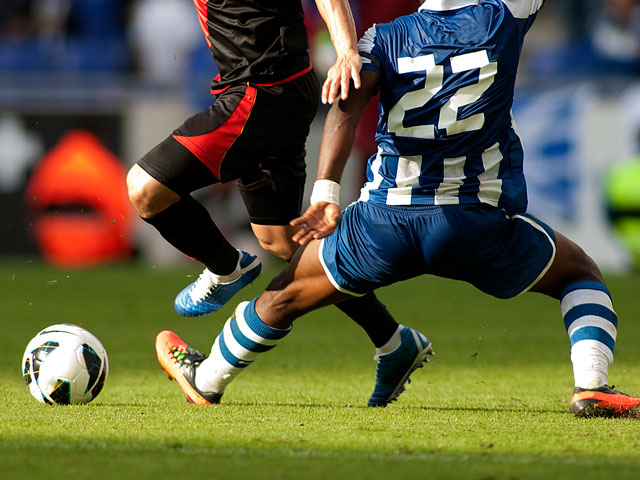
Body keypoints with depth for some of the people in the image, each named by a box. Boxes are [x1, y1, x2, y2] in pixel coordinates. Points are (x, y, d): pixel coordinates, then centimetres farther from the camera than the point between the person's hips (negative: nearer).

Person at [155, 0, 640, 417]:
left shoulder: (386, 40, 2)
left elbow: (347, 106, -12)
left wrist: (326, 193, -18)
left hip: (386, 223, 1)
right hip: (481, 223, -1)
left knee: (287, 294, 24)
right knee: (582, 275, 22)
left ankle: (207, 379, 42)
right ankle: (591, 386, -2)